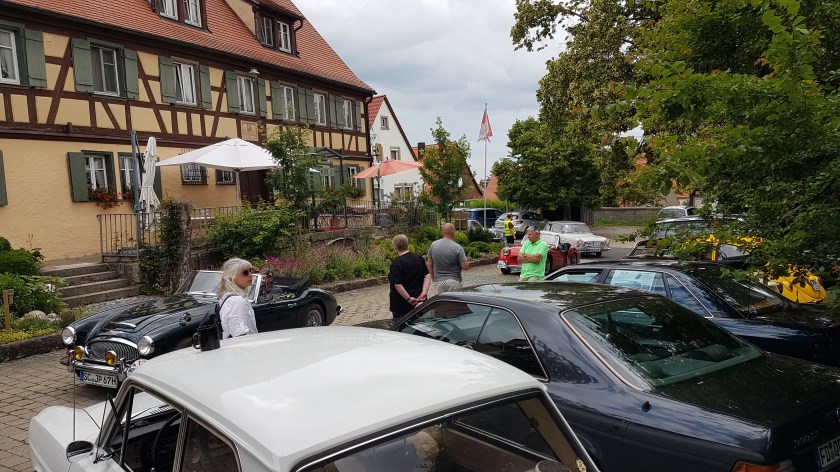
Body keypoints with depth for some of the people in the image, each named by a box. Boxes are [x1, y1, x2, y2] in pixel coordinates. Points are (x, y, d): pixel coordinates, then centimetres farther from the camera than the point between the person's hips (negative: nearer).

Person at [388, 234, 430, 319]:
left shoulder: (396, 263, -15)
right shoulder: (419, 258, 5)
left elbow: (397, 285, -22)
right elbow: (427, 276, 1)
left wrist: (408, 299, -19)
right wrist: (424, 292, -6)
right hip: (419, 300, 7)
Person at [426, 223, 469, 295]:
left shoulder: (433, 245, 1)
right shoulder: (457, 248, -11)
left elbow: (429, 264, 7)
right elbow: (465, 267, -13)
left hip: (438, 282, 3)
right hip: (454, 282, -3)